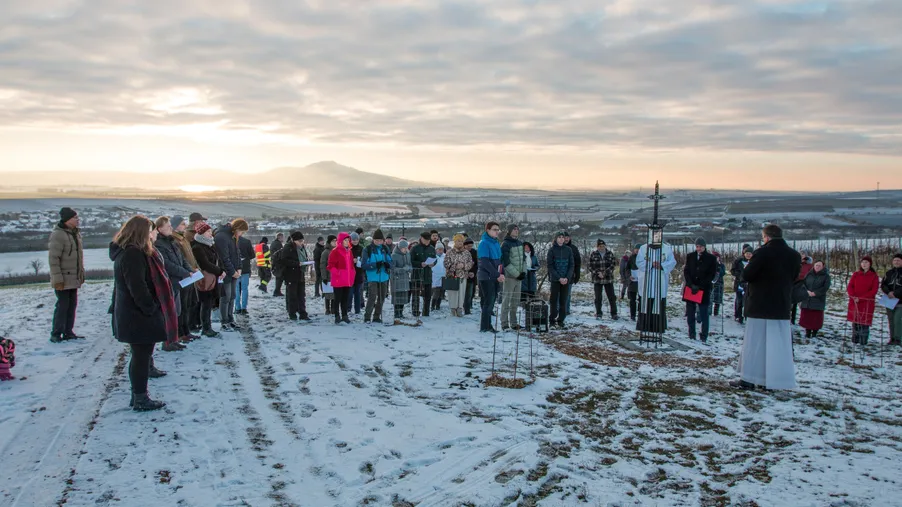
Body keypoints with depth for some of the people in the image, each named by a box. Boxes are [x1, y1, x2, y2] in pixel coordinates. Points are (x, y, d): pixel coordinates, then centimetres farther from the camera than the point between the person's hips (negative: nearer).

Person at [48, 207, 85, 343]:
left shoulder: (75, 233, 12)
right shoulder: (58, 235, -15)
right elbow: (53, 259, -18)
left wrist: (81, 274, 17)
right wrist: (57, 279, -20)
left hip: (74, 279, 8)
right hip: (63, 280, -8)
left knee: (72, 305, 11)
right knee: (62, 305, -4)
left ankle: (68, 332, 18)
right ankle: (56, 334, 5)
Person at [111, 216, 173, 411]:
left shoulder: (128, 252, 15)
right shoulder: (133, 254, -20)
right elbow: (137, 287, -25)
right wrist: (151, 309, -18)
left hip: (132, 314, 11)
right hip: (138, 316, -11)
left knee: (140, 356, 17)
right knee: (142, 356, -1)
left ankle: (138, 396, 27)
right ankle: (140, 399, 7)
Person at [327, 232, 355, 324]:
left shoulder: (349, 251, 13)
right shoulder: (335, 251, -9)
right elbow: (330, 265, -11)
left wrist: (353, 273, 12)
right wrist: (337, 273, -18)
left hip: (348, 280, 6)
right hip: (338, 280, -6)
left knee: (346, 298, 11)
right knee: (338, 298, 1)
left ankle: (345, 315, 19)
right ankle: (337, 316, 8)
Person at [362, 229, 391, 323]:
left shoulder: (386, 249, 8)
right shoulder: (368, 249, -5)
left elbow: (390, 261, 13)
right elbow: (364, 265, -8)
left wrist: (388, 265, -11)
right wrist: (375, 264, -22)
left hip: (383, 277, 5)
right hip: (372, 278, -5)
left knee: (381, 298, 9)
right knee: (372, 297, -12)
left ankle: (377, 317, 21)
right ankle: (367, 317, 1)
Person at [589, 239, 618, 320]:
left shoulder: (610, 254, 2)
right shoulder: (593, 255, 0)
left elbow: (613, 264, -3)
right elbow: (590, 267, -1)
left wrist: (605, 272, -16)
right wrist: (597, 273, -15)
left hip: (608, 279, 1)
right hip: (597, 279, -1)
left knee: (612, 297, 3)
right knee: (598, 298, 3)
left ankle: (614, 313, 12)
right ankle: (598, 314, 13)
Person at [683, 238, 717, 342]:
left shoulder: (711, 258, 0)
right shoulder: (690, 257, 7)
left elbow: (711, 275, -2)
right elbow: (686, 272, 5)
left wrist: (699, 286, -10)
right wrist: (691, 285, -9)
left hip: (704, 290, -3)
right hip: (690, 289, 3)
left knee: (704, 314, -2)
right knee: (690, 314, 4)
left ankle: (704, 337, 2)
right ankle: (691, 335, 12)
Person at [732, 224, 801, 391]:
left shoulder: (762, 253, -14)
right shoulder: (794, 255, 5)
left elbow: (746, 276, -13)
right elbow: (793, 278, 16)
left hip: (760, 306, -5)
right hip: (782, 307, 5)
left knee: (754, 343, 2)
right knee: (779, 344, 8)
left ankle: (748, 379, 4)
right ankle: (776, 380, 10)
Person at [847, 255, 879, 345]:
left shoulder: (874, 276, 1)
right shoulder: (856, 274, 9)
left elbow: (874, 290, -6)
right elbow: (849, 287, 5)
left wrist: (861, 298, -15)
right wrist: (853, 296, -14)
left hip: (867, 303, -3)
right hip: (854, 302, 3)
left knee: (864, 322, -6)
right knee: (855, 321, 5)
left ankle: (863, 343, -1)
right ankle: (854, 341, 13)